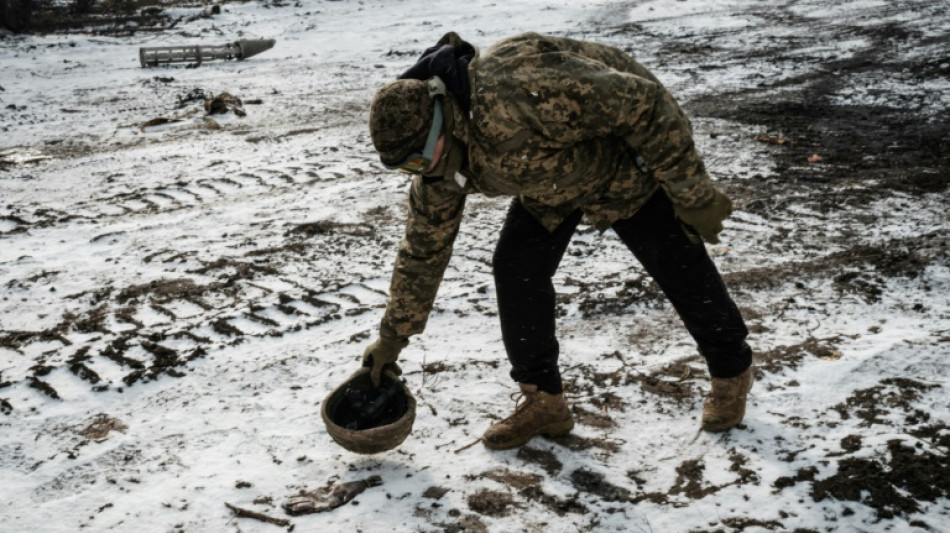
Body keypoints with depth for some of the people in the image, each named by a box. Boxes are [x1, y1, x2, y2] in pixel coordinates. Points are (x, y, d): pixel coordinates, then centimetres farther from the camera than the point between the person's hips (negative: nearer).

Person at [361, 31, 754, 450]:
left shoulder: (516, 91, -42)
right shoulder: (441, 153, -15)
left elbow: (641, 103, -35)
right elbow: (424, 246, -1)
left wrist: (692, 191, -29)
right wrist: (393, 337, 5)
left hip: (628, 161, -6)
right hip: (555, 182, 6)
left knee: (681, 269, 1)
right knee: (516, 270, -6)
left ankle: (731, 372, 28)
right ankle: (543, 401, 10)